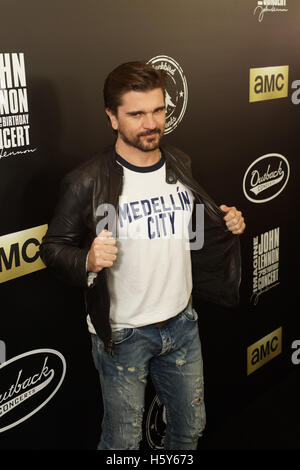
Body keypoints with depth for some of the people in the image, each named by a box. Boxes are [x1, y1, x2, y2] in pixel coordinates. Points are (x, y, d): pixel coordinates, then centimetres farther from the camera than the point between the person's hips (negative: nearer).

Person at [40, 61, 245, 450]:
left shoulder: (181, 164, 1)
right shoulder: (88, 181, -18)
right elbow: (53, 247, -10)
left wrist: (226, 225, -3)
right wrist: (87, 261, -30)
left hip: (182, 323, 5)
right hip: (122, 334, -5)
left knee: (191, 426, 23)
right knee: (123, 440, 14)